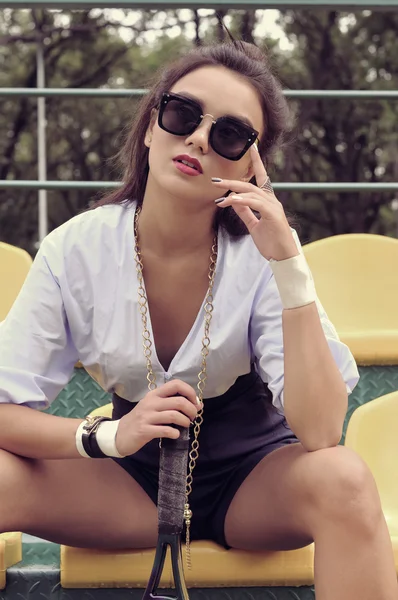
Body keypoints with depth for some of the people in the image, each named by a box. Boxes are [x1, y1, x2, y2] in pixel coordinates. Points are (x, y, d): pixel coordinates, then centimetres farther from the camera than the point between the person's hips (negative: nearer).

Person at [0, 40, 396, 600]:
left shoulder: (261, 253, -16)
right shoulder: (77, 249, -13)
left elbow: (320, 433, -27)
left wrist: (289, 262, -32)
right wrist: (109, 436, -30)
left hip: (255, 476, -1)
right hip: (135, 480, 2)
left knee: (341, 480, -35)